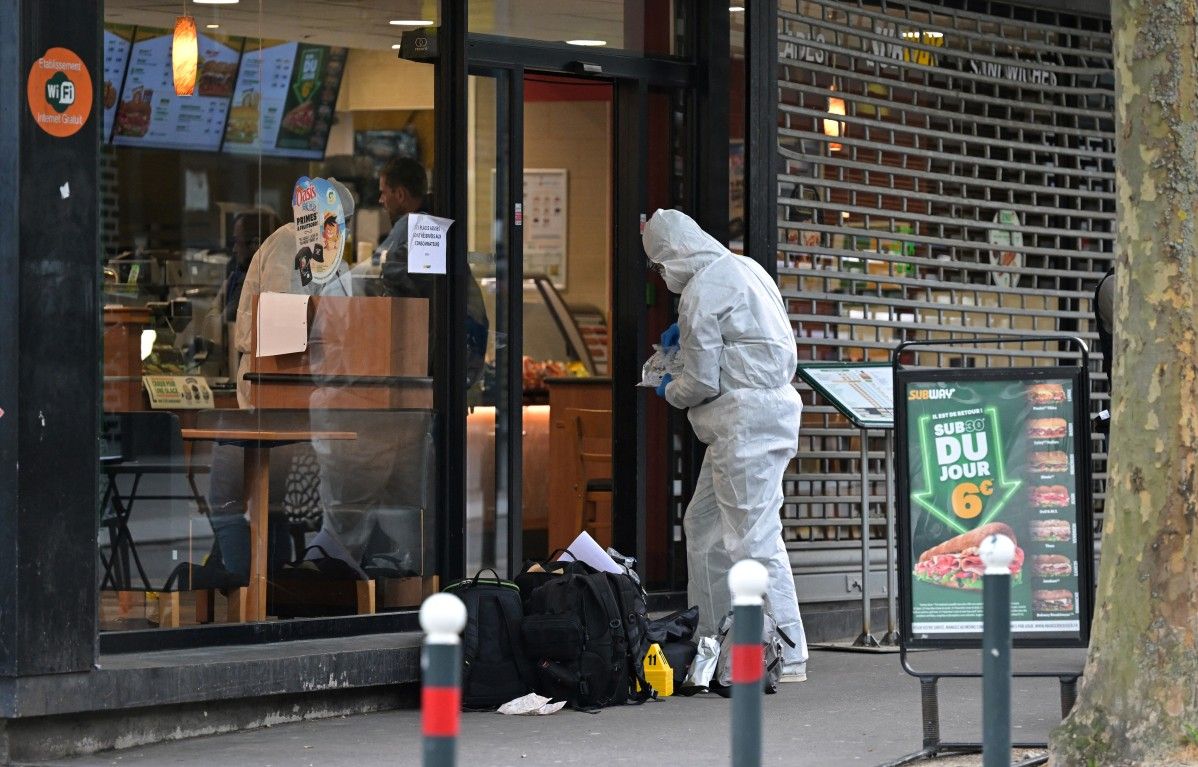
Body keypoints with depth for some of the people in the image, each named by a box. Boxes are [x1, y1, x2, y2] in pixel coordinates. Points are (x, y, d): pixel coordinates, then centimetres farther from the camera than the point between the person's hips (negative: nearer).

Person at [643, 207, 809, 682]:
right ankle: (710, 639, 23)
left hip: (745, 420, -10)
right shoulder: (743, 268, 14)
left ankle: (787, 657, -11)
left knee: (752, 536, -10)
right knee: (703, 524, 17)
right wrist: (689, 330, 31)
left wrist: (670, 392, 8)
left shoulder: (701, 291, -14)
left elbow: (702, 382, -12)